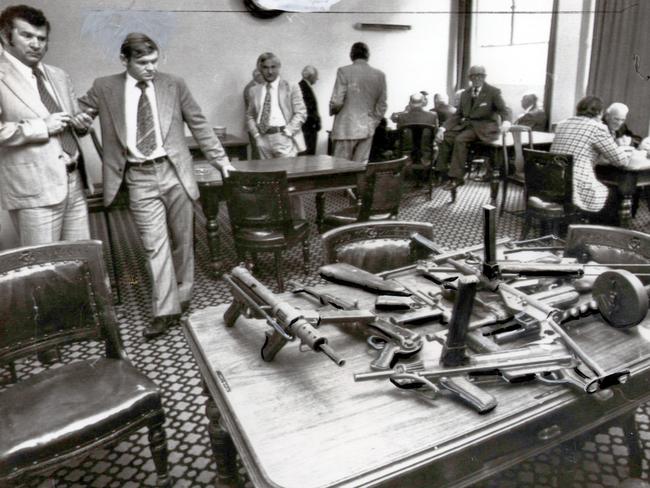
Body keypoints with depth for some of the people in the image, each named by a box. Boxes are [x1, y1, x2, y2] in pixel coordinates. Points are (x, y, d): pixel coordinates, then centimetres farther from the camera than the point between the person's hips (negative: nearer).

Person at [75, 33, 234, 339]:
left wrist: (220, 159, 6)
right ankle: (165, 310, 5)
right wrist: (79, 119, -7)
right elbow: (78, 111, 17)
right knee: (155, 245, -3)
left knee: (182, 239, 8)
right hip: (139, 178, 0)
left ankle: (183, 296, 26)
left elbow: (198, 124, 8)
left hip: (175, 171, 1)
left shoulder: (174, 85, 5)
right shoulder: (103, 88, 5)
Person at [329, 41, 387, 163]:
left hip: (346, 128, -4)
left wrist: (332, 111, 10)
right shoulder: (379, 75, 6)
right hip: (367, 130, 4)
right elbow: (382, 105, 10)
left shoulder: (344, 71, -7)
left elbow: (337, 101, -11)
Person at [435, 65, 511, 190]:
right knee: (444, 137, -21)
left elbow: (504, 110, -5)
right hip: (466, 124, 6)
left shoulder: (493, 92, 0)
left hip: (484, 127, -5)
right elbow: (457, 114, 13)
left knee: (460, 139, -32)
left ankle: (456, 177, -27)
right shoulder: (465, 93, 15)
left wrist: (506, 121, -30)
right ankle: (443, 173, -16)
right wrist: (443, 128, -4)